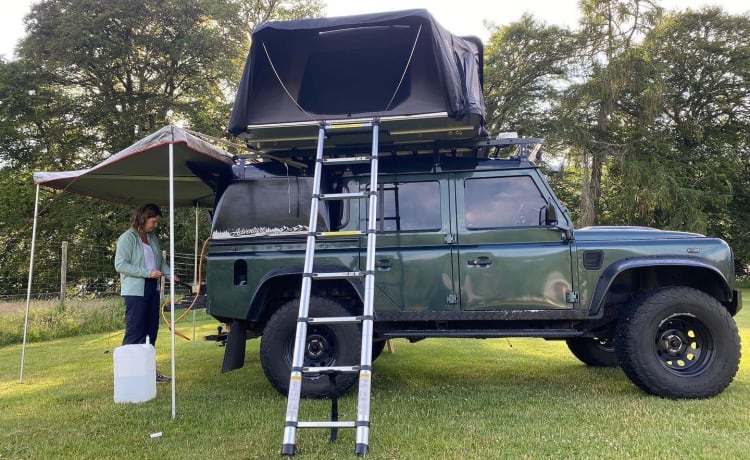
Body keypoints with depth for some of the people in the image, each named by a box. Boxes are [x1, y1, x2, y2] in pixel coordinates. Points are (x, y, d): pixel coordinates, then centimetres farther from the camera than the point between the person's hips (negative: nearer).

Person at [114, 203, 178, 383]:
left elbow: (160, 261, 21)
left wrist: (170, 273, 1)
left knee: (151, 331, 12)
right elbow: (120, 265, -14)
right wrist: (147, 273, -19)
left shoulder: (153, 238, 13)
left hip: (152, 289, 8)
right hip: (135, 291, -8)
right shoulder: (127, 238, -8)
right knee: (135, 333, -6)